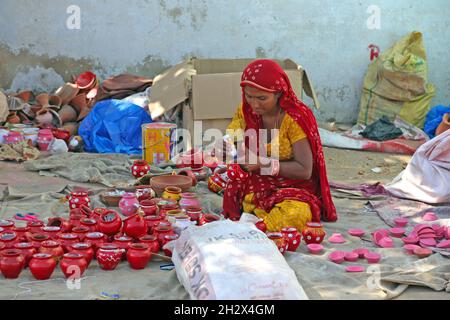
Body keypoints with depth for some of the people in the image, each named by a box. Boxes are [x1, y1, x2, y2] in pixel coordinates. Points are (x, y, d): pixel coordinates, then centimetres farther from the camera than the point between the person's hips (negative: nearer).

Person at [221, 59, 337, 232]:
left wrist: (264, 164, -25)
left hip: (292, 188, -5)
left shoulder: (295, 118, -15)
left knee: (295, 214, -35)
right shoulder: (245, 111, 1)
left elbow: (305, 170, -17)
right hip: (256, 184, 5)